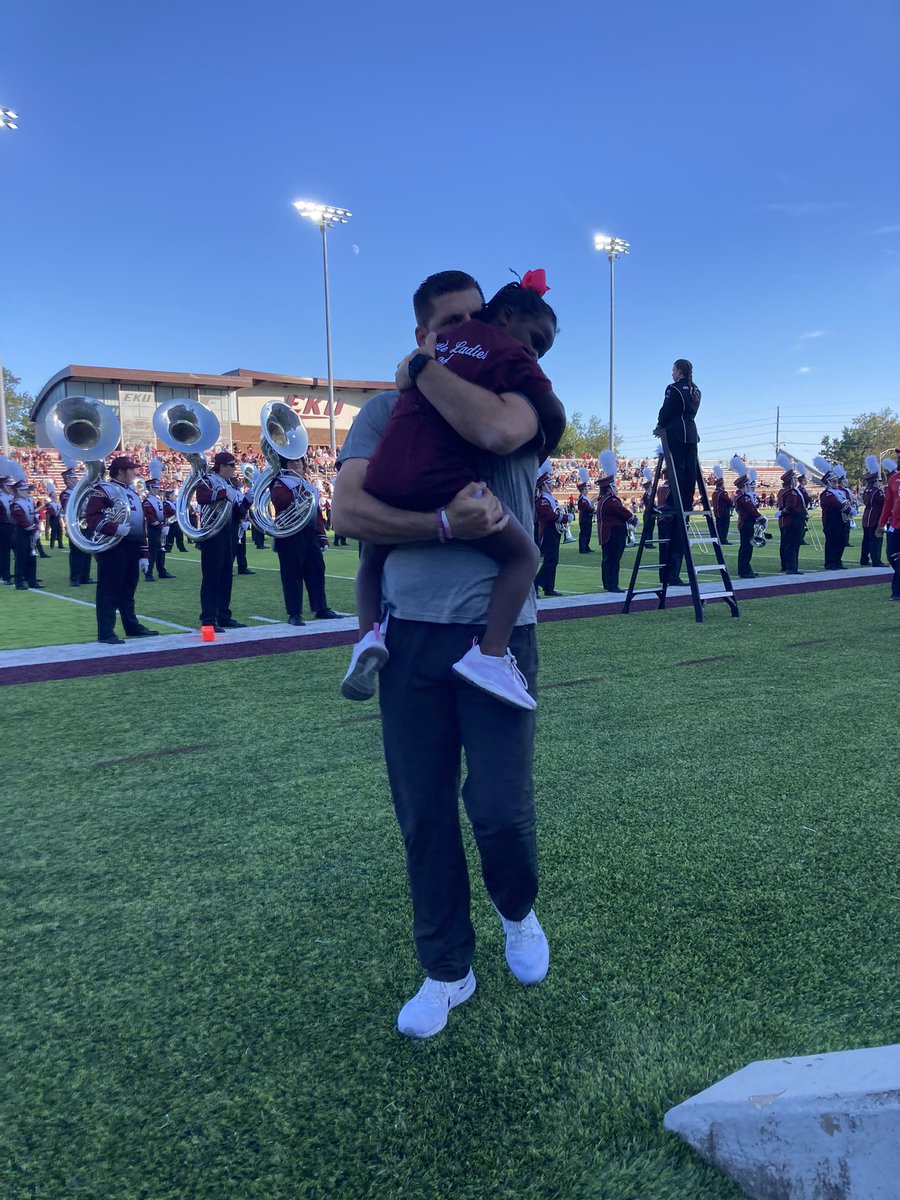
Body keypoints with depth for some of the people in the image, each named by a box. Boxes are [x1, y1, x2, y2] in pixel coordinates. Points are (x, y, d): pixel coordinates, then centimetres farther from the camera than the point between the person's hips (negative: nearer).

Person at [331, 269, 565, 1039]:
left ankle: (518, 913, 33)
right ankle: (447, 970, 29)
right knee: (423, 813, 7)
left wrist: (423, 369, -5)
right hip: (410, 633, 2)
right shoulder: (385, 410, 10)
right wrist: (444, 523, -18)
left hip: (498, 629, -2)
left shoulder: (520, 394, 6)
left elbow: (496, 429, -20)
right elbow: (347, 511, -5)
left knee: (499, 807, -4)